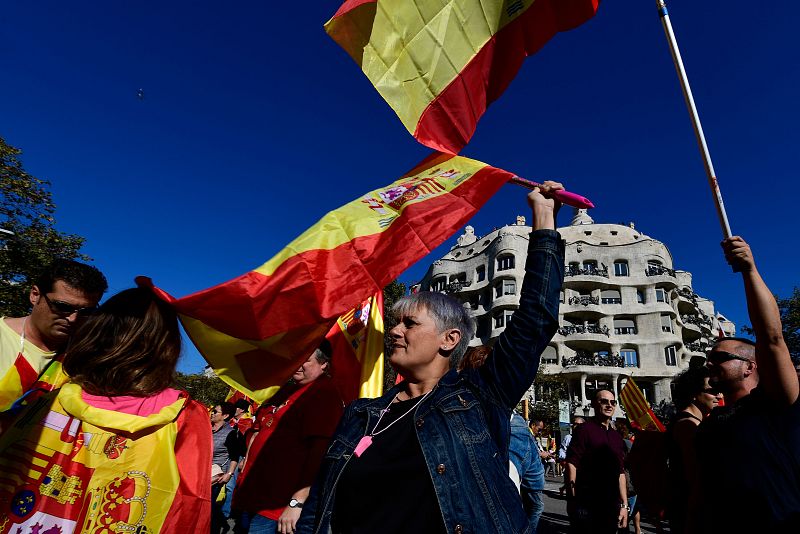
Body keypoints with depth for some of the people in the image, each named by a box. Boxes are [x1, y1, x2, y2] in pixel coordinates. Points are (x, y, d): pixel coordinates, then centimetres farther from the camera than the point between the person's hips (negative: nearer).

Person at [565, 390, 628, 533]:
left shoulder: (617, 437, 14)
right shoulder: (584, 430, -8)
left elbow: (621, 473, 16)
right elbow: (571, 464, -13)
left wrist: (624, 505, 12)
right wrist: (572, 502, -16)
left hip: (611, 506, 6)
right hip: (584, 505, -6)